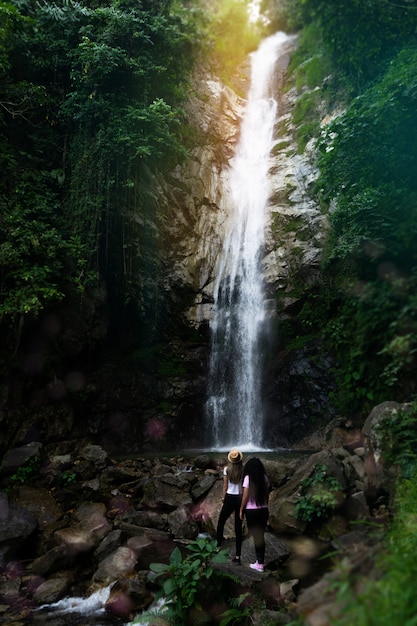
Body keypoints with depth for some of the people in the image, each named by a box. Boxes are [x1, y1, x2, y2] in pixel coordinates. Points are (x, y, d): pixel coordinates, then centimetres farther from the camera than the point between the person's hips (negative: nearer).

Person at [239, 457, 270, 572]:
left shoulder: (248, 478, -12)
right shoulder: (265, 478, 0)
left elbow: (245, 496, -11)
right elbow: (267, 495, 6)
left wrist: (241, 510, -1)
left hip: (252, 511, -4)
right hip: (264, 510, 4)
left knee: (256, 536, 4)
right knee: (261, 535, 14)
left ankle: (260, 563, 9)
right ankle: (261, 560, 23)